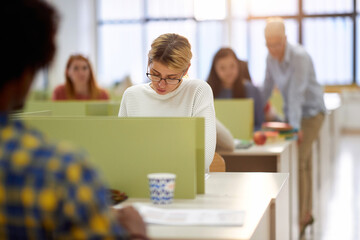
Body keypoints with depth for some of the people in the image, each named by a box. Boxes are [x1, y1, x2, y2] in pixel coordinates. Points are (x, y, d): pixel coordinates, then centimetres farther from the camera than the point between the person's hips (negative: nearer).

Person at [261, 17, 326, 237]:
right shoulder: (271, 57, -2)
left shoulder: (299, 57, -24)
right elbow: (267, 87, 7)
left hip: (311, 111, -7)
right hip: (292, 112, 7)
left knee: (298, 162, -14)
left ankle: (299, 218, -9)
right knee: (304, 162, 11)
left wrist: (294, 126, -32)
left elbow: (297, 93, -29)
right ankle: (307, 213, 20)